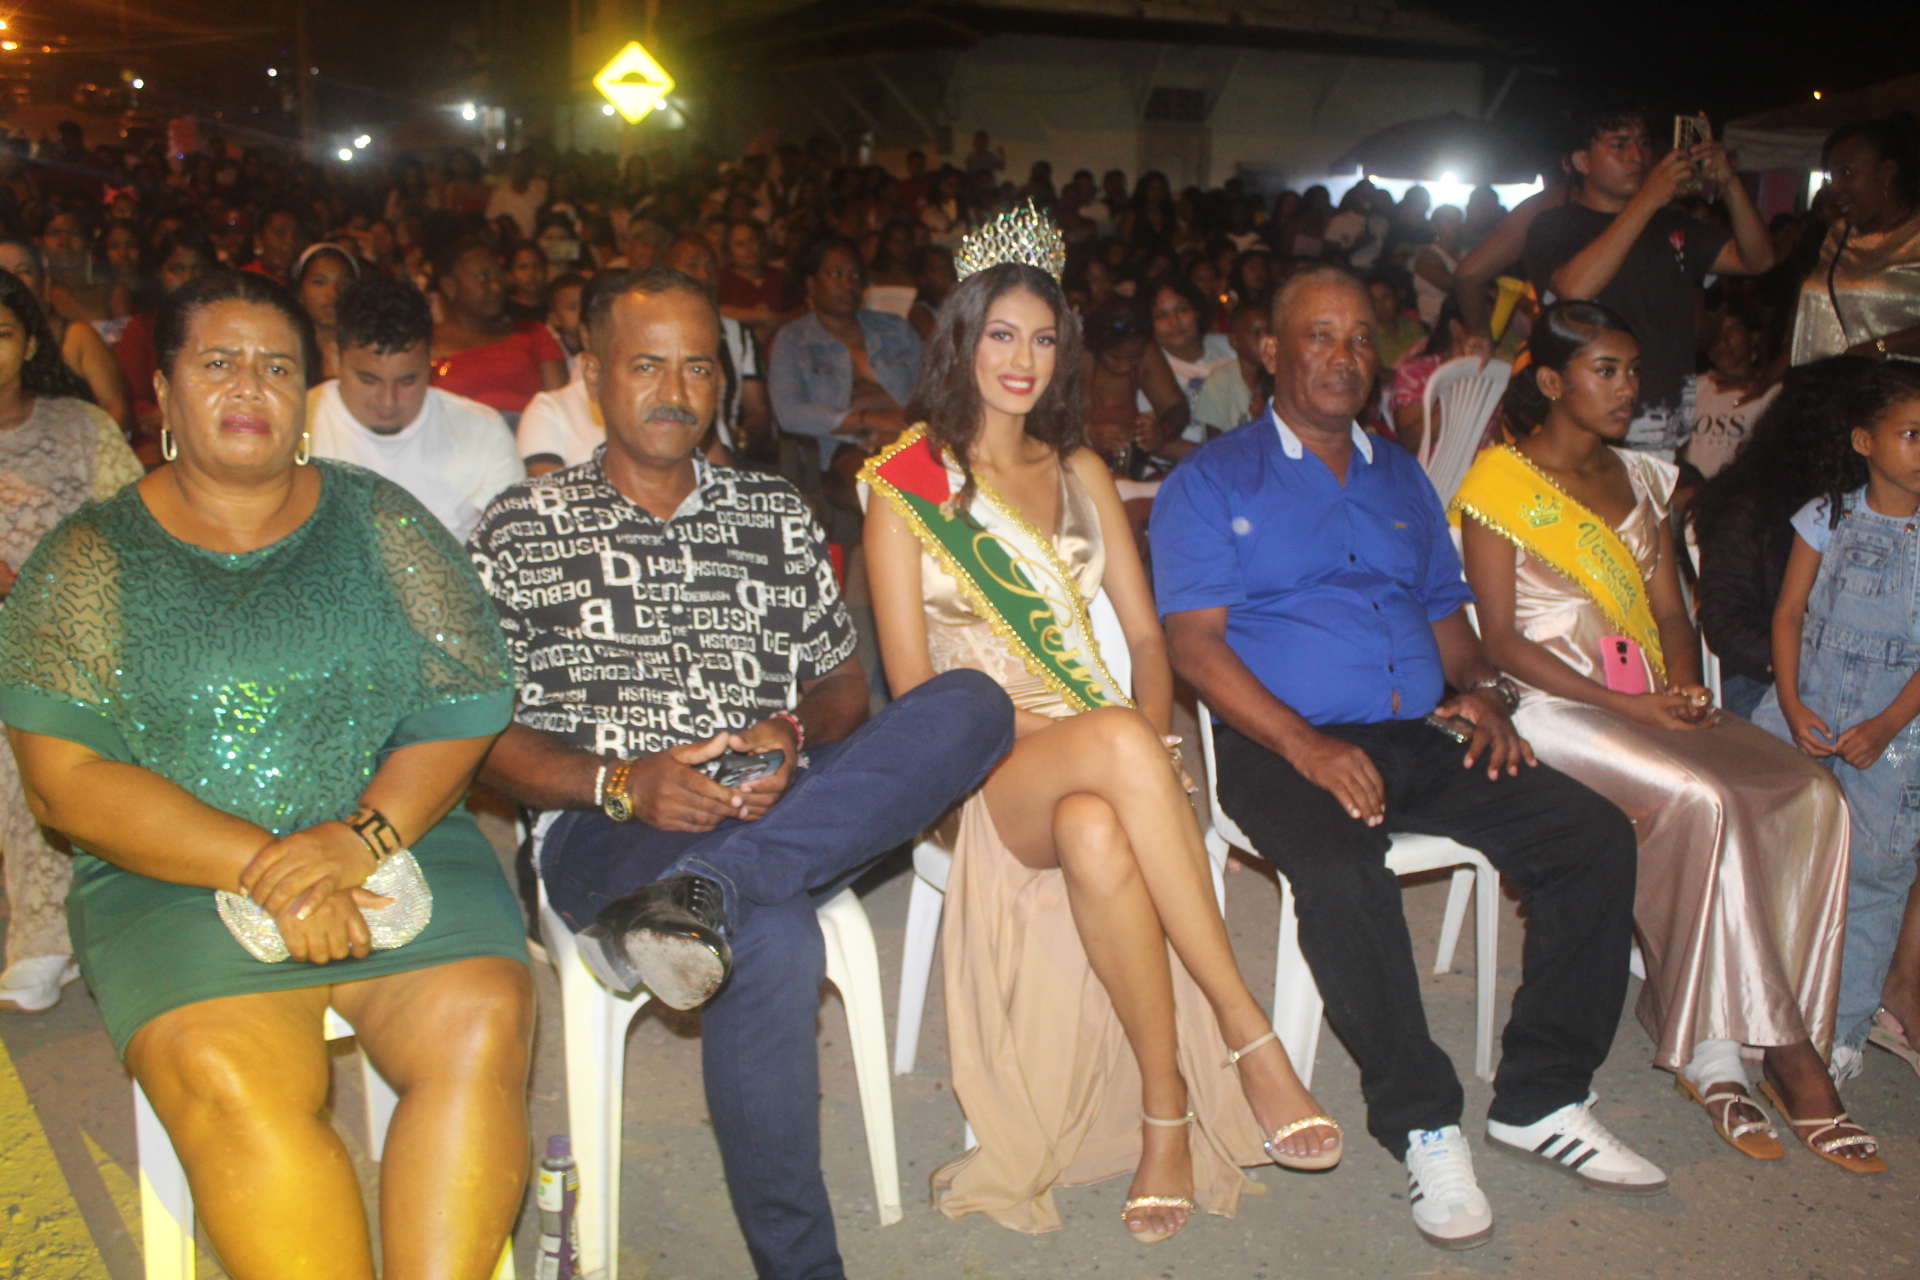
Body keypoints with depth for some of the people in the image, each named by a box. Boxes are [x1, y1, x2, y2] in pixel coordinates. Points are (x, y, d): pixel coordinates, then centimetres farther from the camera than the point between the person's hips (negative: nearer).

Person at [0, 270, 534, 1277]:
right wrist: (264, 870, -15)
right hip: (176, 878, -1)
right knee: (227, 1081, -29)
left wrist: (360, 836, -15)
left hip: (399, 845, 1)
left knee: (481, 1027, -26)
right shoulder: (86, 561, 6)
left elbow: (464, 711, 3)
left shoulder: (382, 524, 9)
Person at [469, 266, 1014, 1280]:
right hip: (603, 826, -3)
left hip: (776, 808, 4)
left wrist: (791, 741, -7)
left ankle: (700, 891, -38)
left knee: (972, 703, -24)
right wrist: (624, 783, -15)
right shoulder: (518, 532, 10)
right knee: (770, 940, -37)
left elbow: (842, 686, 18)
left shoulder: (775, 514, 20)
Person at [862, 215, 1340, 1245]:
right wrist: (1124, 743, -15)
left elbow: (1146, 634, 15)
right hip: (982, 765, -3)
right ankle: (1248, 1036, -31)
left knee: (1097, 831, -36)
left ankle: (1165, 1104, -26)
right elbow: (913, 681, -2)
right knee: (1116, 739, -38)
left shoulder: (1078, 469, 20)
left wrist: (1145, 742, -9)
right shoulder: (906, 486, 6)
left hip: (1106, 754, 3)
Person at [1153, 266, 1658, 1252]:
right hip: (1279, 745, -5)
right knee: (1342, 874, -35)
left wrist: (1480, 688, 2)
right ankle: (1422, 1123, -16)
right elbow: (1194, 641, -6)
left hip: (1413, 738, 6)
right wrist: (1302, 742, -19)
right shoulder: (1210, 482, 4)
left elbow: (1445, 608, 25)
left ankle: (1540, 1097, -2)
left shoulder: (1401, 478, 23)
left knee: (1596, 836, -13)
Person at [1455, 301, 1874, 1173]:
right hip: (1553, 707, -6)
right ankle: (1783, 1050, -16)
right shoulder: (1499, 481, -2)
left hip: (1653, 703, 7)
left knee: (1813, 796, -18)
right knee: (1704, 799, -31)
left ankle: (1712, 1056, -19)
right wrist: (1623, 705, -16)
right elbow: (1501, 640, -8)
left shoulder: (1638, 479, 19)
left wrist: (1685, 687, -6)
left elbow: (1671, 612, 16)